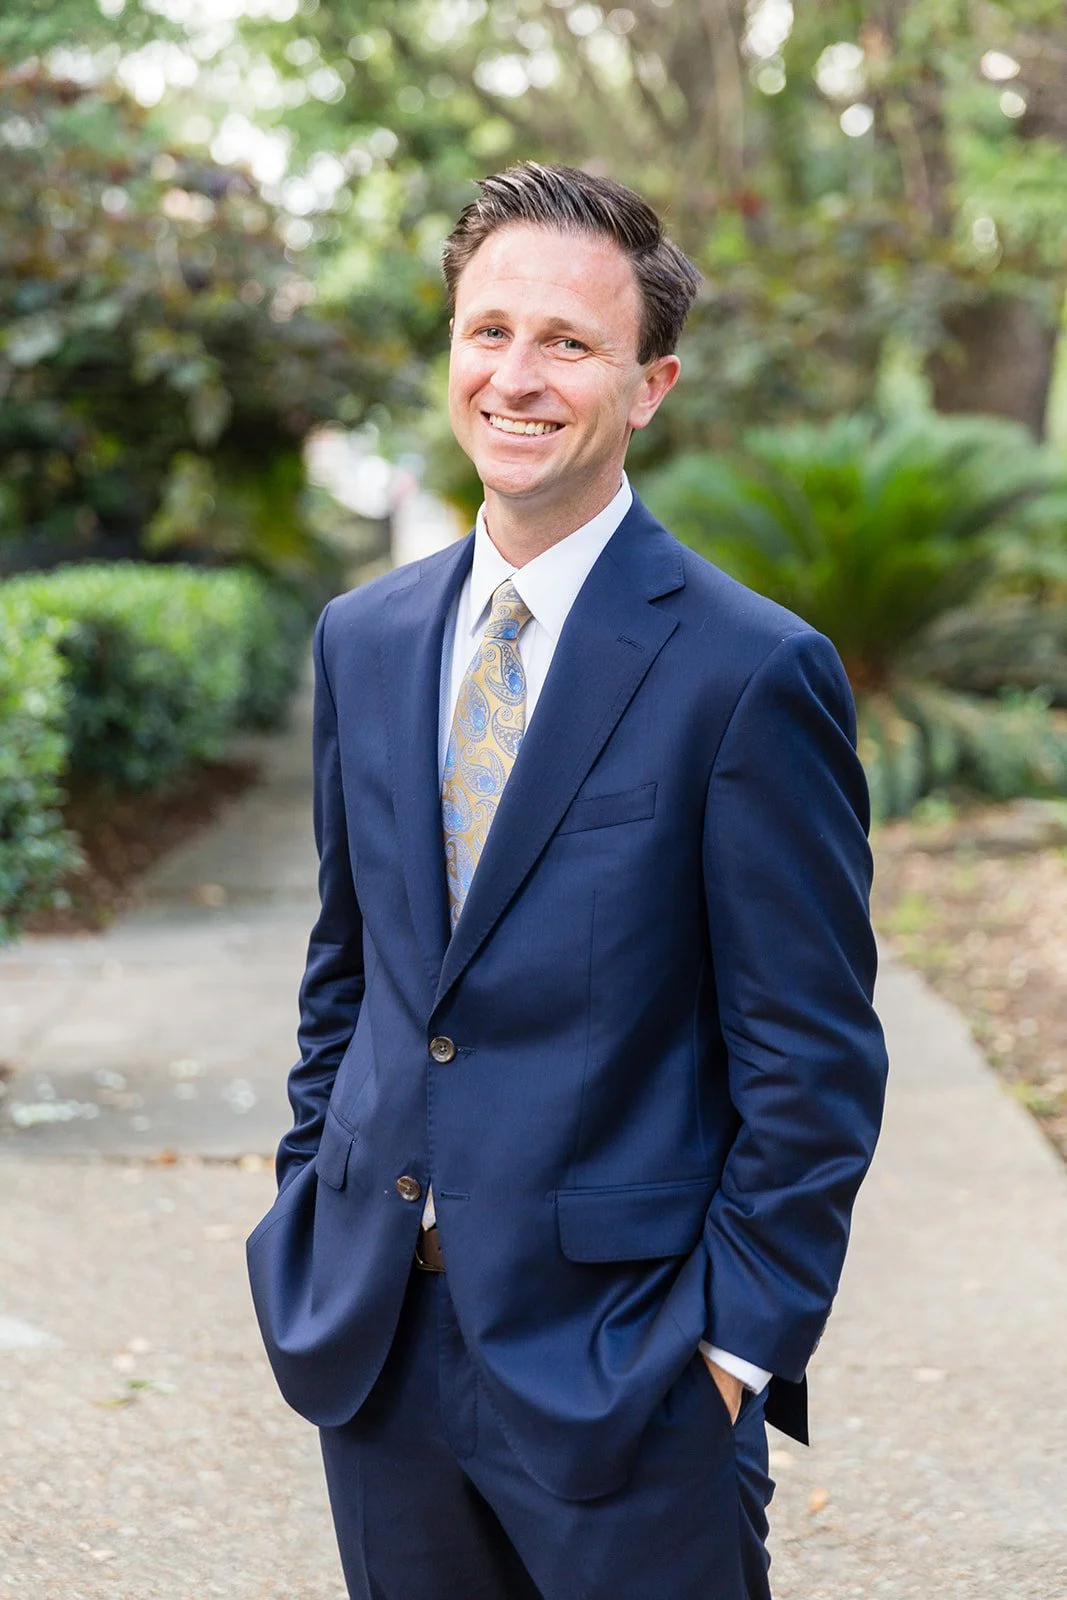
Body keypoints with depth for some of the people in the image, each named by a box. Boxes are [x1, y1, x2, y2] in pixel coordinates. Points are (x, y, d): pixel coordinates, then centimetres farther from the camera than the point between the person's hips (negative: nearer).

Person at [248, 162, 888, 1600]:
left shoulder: (753, 672, -13)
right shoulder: (362, 640, 6)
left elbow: (814, 1062, -11)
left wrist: (736, 1343, -11)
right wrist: (310, 1219, 11)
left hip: (619, 1370, -5)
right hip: (373, 1341, 5)